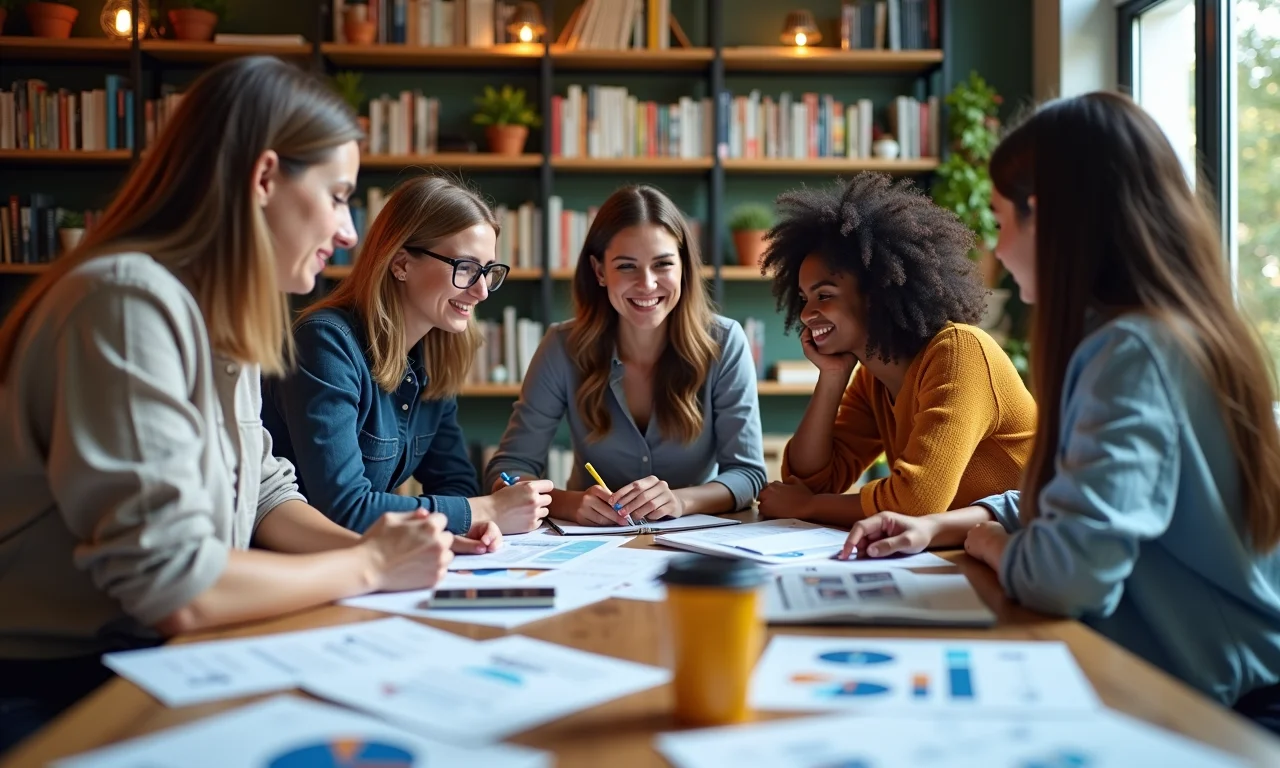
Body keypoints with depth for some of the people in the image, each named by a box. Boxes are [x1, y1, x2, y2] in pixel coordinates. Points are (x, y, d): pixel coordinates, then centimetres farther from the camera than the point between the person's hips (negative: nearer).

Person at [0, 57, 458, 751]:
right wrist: (368, 565, -14)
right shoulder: (129, 305, -23)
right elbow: (171, 589, -27)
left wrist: (378, 550, -7)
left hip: (150, 666, 8)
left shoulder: (220, 317, 6)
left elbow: (263, 494, 11)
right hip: (56, 695, -8)